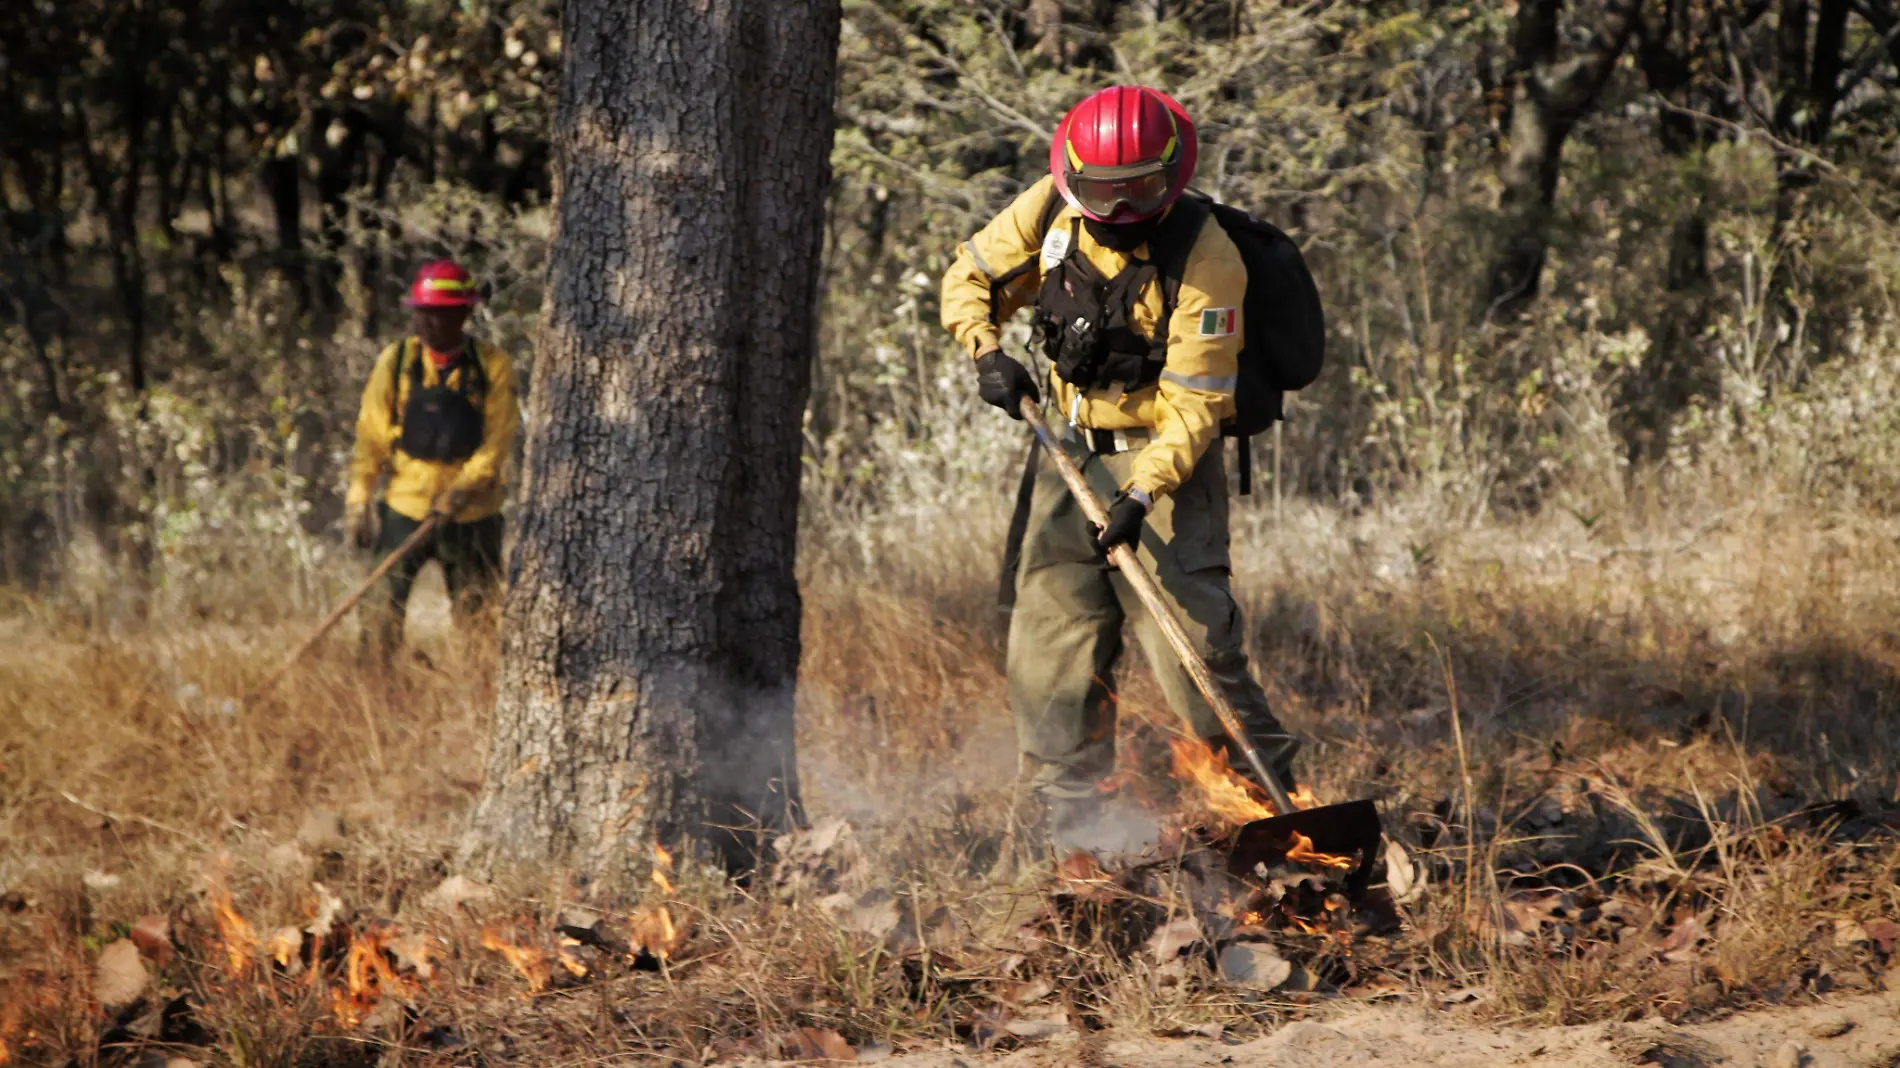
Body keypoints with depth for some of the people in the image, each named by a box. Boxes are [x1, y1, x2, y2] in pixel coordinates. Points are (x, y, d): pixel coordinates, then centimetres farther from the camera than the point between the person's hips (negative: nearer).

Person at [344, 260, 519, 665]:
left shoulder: (492, 366, -1)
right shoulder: (395, 362, 4)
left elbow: (499, 438, -7)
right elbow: (370, 438, 5)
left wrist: (468, 484, -22)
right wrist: (359, 499, -2)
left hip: (471, 514, -1)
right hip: (405, 506, 1)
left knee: (475, 615, 3)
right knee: (386, 609, -5)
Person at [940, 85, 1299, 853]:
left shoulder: (1205, 259, -19)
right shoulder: (1047, 213, -4)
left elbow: (1194, 401, -20)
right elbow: (971, 277, 12)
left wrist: (1142, 495, -29)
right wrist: (987, 351, -7)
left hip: (1164, 459, -5)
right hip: (1069, 453, 6)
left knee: (1191, 642, -17)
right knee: (1049, 647, 2)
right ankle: (1074, 832, 11)